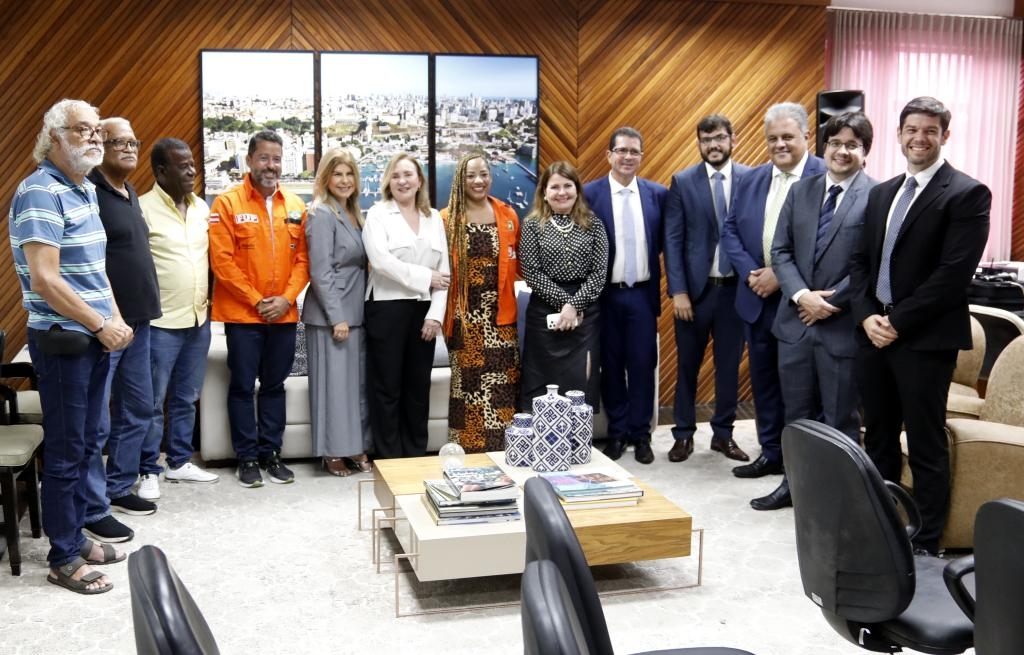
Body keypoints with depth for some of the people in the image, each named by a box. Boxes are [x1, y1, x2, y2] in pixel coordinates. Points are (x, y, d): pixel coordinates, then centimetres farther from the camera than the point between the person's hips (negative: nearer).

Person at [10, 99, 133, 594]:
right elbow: (45, 280, -22)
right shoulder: (40, 192, -16)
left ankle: (75, 536, 30)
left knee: (87, 443, 16)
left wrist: (115, 318, 6)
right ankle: (63, 559, 13)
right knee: (66, 450, 1)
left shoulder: (86, 190, 12)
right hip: (63, 341, -8)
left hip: (94, 338, 9)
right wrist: (102, 325, -16)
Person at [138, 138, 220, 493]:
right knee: (153, 401, 2)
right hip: (160, 322, -6)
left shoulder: (202, 207, 10)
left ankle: (180, 462, 27)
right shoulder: (142, 208, -11)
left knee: (186, 398, 15)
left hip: (199, 319, 6)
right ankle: (149, 471, 13)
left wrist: (207, 298, 13)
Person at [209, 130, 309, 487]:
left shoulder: (295, 205, 7)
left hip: (284, 314, 4)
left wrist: (287, 298, -7)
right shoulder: (227, 203, -5)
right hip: (242, 314, -3)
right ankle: (247, 457, 15)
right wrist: (256, 300, -11)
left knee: (274, 385, 11)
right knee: (243, 386, 4)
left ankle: (272, 453, 22)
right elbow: (222, 261, -9)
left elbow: (302, 257, 6)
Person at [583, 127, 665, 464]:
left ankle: (640, 434, 16)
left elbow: (664, 242, 11)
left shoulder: (657, 194, 3)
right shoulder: (589, 193, -4)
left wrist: (649, 266, 2)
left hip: (642, 294, 2)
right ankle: (616, 432, 20)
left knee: (643, 365, 4)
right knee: (611, 366, 8)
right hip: (605, 295, -1)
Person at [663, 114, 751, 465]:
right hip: (695, 287, 0)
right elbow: (673, 240, -3)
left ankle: (723, 433, 23)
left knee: (729, 364, 10)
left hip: (736, 287, 1)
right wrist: (678, 291, -9)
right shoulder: (682, 182, 0)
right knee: (688, 365, 9)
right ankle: (683, 434, 21)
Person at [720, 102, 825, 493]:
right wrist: (750, 273, -6)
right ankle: (771, 453, 26)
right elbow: (730, 230, 10)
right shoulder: (750, 180, 11)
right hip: (757, 299, 6)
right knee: (763, 380, 14)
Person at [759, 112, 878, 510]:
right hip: (796, 320, 5)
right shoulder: (801, 191, 10)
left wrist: (832, 302, -14)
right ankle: (795, 483, 30)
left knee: (840, 419, 7)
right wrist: (801, 295, -9)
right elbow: (781, 250, 6)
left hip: (843, 325, -5)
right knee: (797, 414, 16)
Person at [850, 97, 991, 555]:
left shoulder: (967, 194, -6)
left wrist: (897, 321, -15)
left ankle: (925, 544, 13)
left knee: (926, 447, 2)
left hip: (926, 338, -6)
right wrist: (867, 315, -3)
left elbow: (954, 272, -15)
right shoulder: (881, 193, 15)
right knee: (878, 439, 13)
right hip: (875, 332, 6)